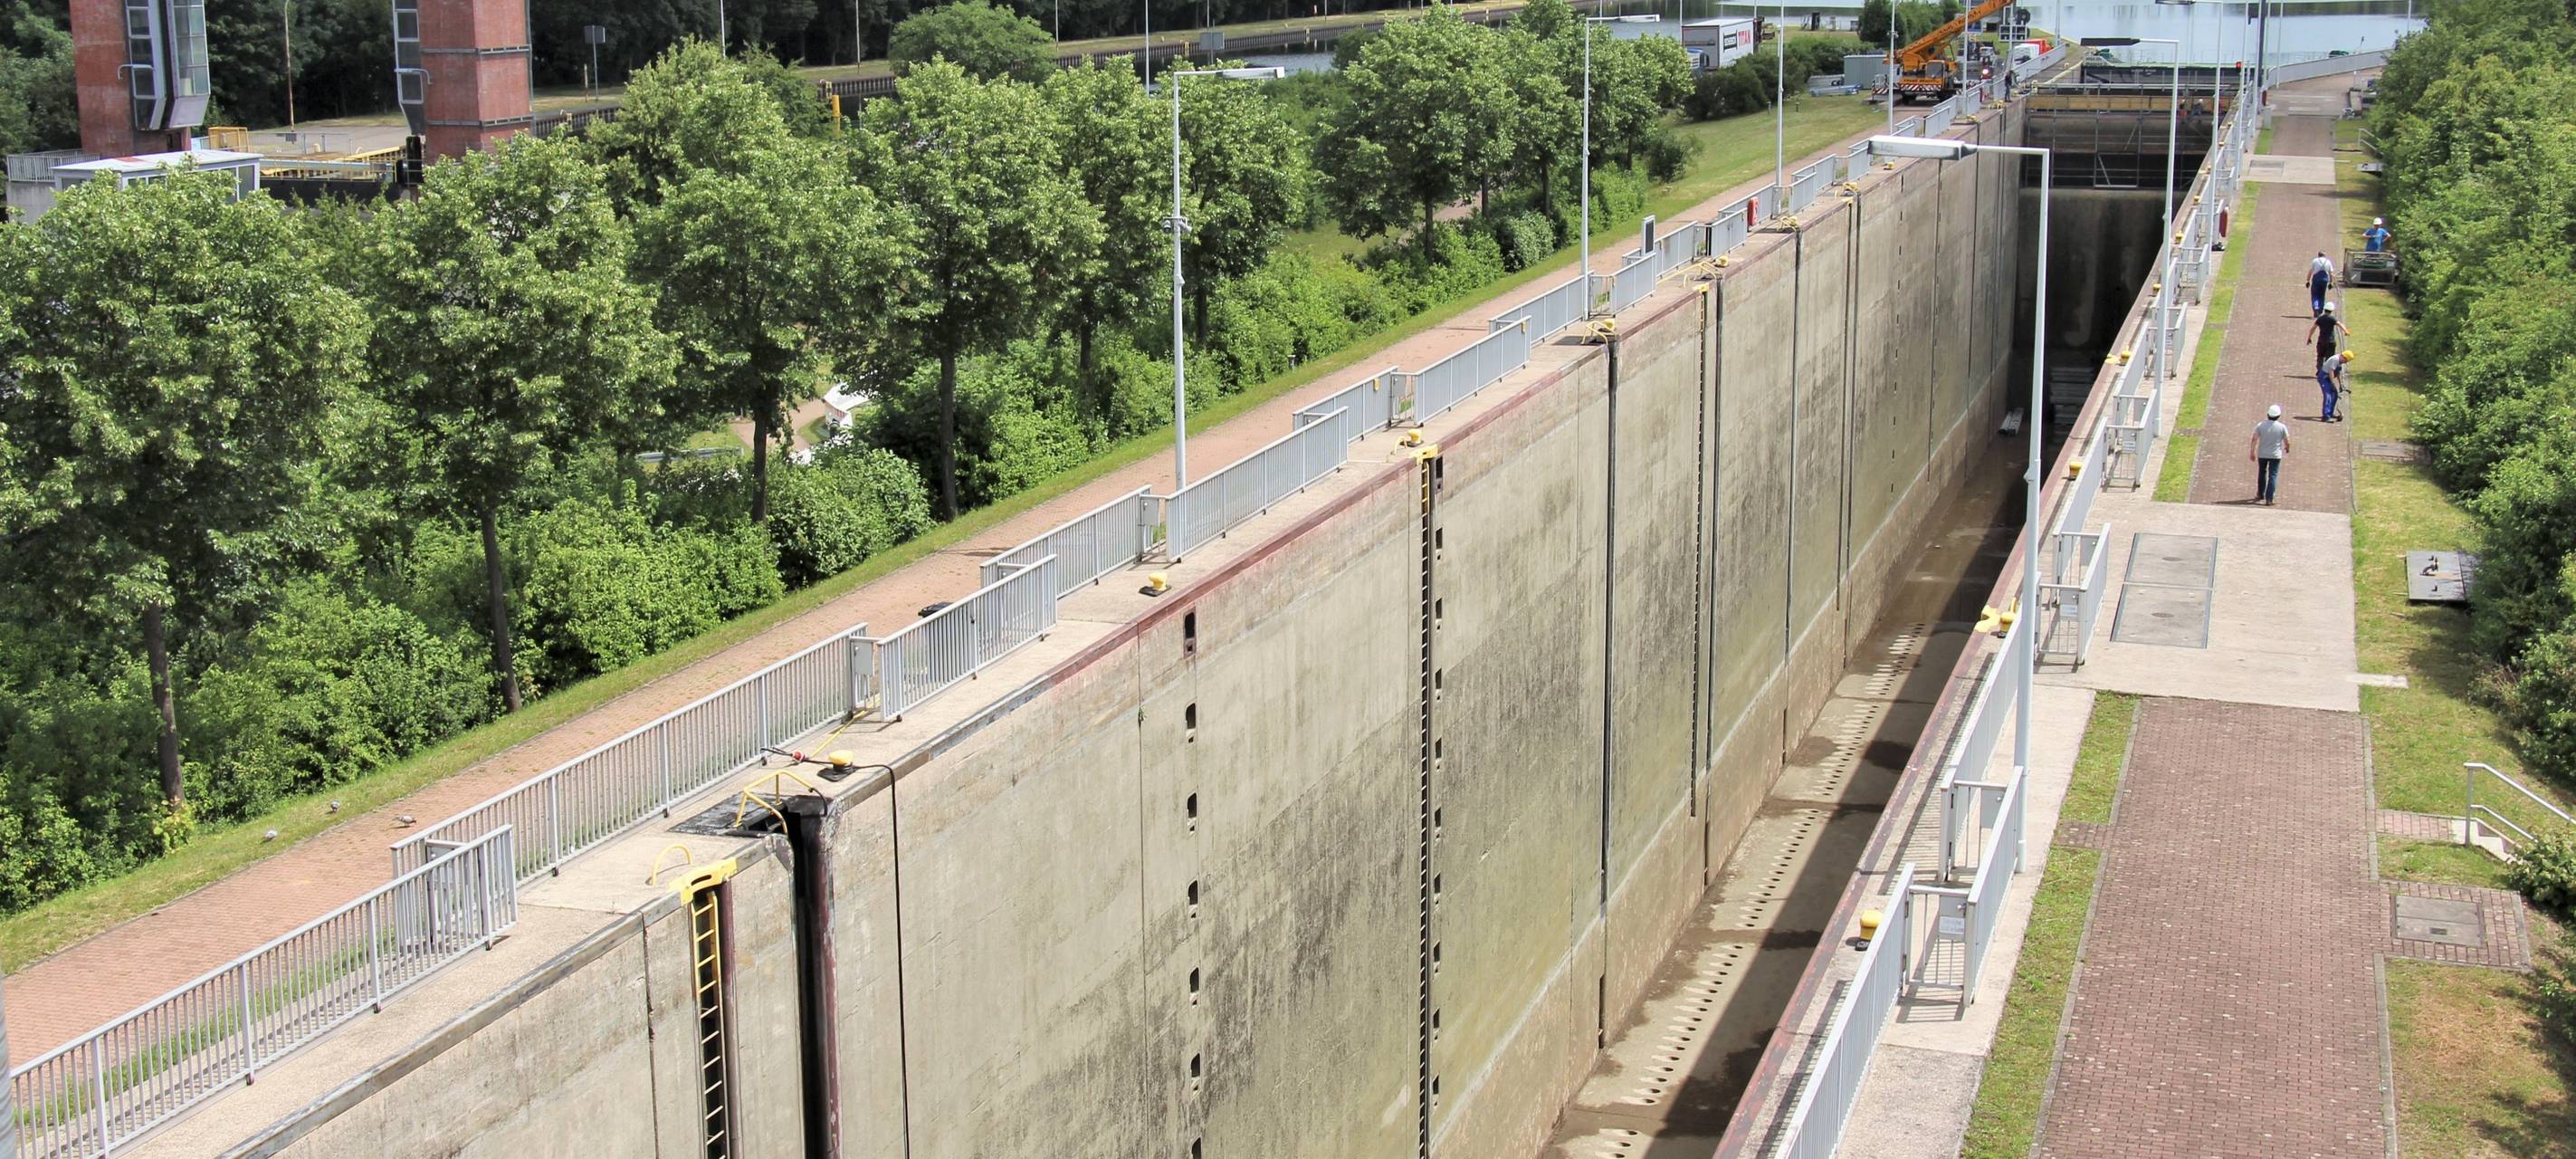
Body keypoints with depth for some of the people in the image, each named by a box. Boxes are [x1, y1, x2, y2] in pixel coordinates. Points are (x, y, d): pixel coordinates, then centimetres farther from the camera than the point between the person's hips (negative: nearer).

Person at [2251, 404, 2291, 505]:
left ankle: (2260, 495, 33)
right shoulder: (2282, 427, -8)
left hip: (2262, 454, 2)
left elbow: (2254, 439, -10)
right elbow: (2287, 441, -3)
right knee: (2273, 476, 1)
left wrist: (2252, 452, -3)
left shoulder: (2260, 425, -6)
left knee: (2262, 473, 22)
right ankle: (2269, 499, -7)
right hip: (2275, 455, -2)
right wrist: (2287, 448, 18)